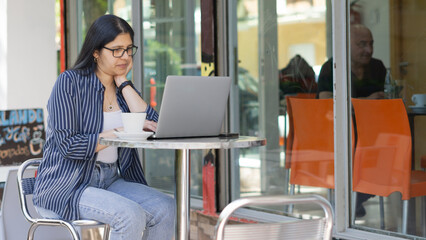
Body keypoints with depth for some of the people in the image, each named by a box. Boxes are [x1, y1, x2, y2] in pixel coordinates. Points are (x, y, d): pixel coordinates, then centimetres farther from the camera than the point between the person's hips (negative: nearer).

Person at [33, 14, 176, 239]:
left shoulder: (123, 88, 12)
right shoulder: (70, 82, -7)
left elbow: (153, 124, -5)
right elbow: (68, 145, -15)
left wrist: (123, 82, -1)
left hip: (110, 181, 6)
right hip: (66, 187, -6)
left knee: (165, 207, -19)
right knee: (131, 215, -31)